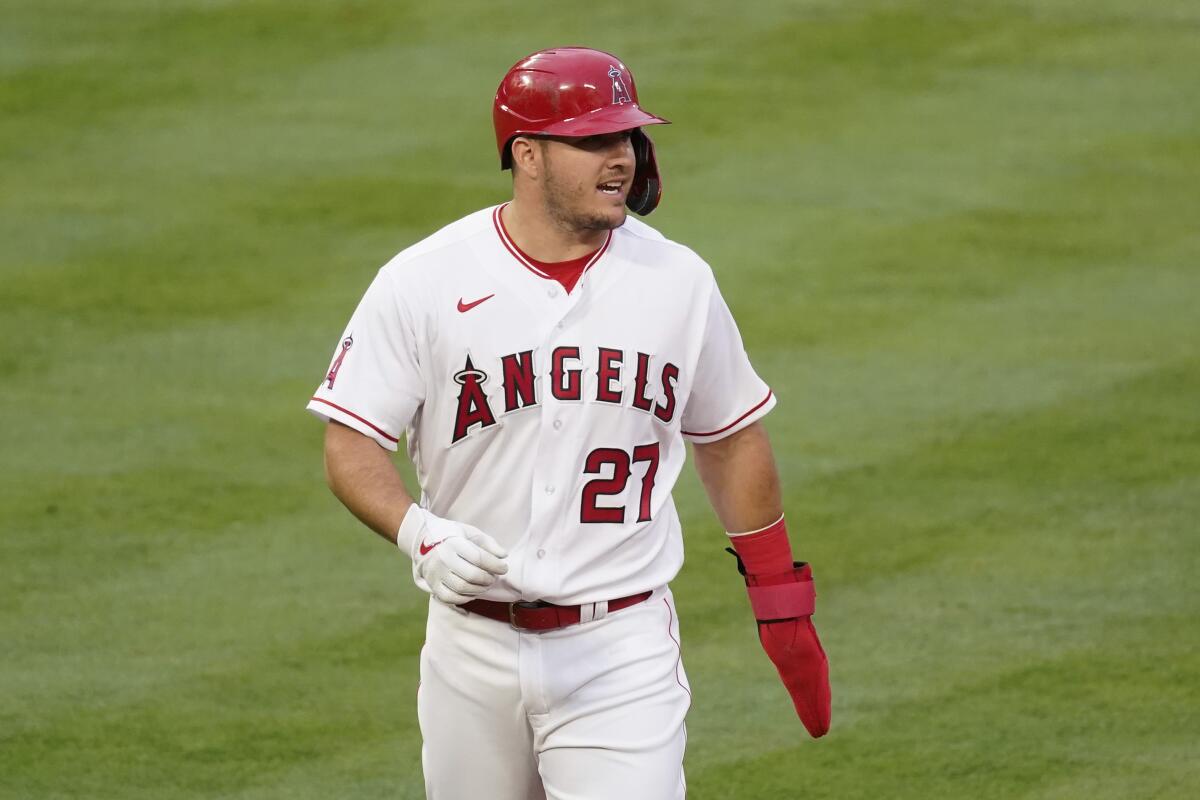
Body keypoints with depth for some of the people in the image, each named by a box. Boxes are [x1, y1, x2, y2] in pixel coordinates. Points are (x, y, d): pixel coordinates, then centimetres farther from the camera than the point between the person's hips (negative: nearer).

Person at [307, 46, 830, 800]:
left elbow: (732, 440, 13)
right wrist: (420, 533, -26)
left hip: (622, 651, 0)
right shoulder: (423, 282, -7)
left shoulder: (678, 281, 1)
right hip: (475, 645, 0)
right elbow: (351, 449, -7)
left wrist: (782, 601, 13)